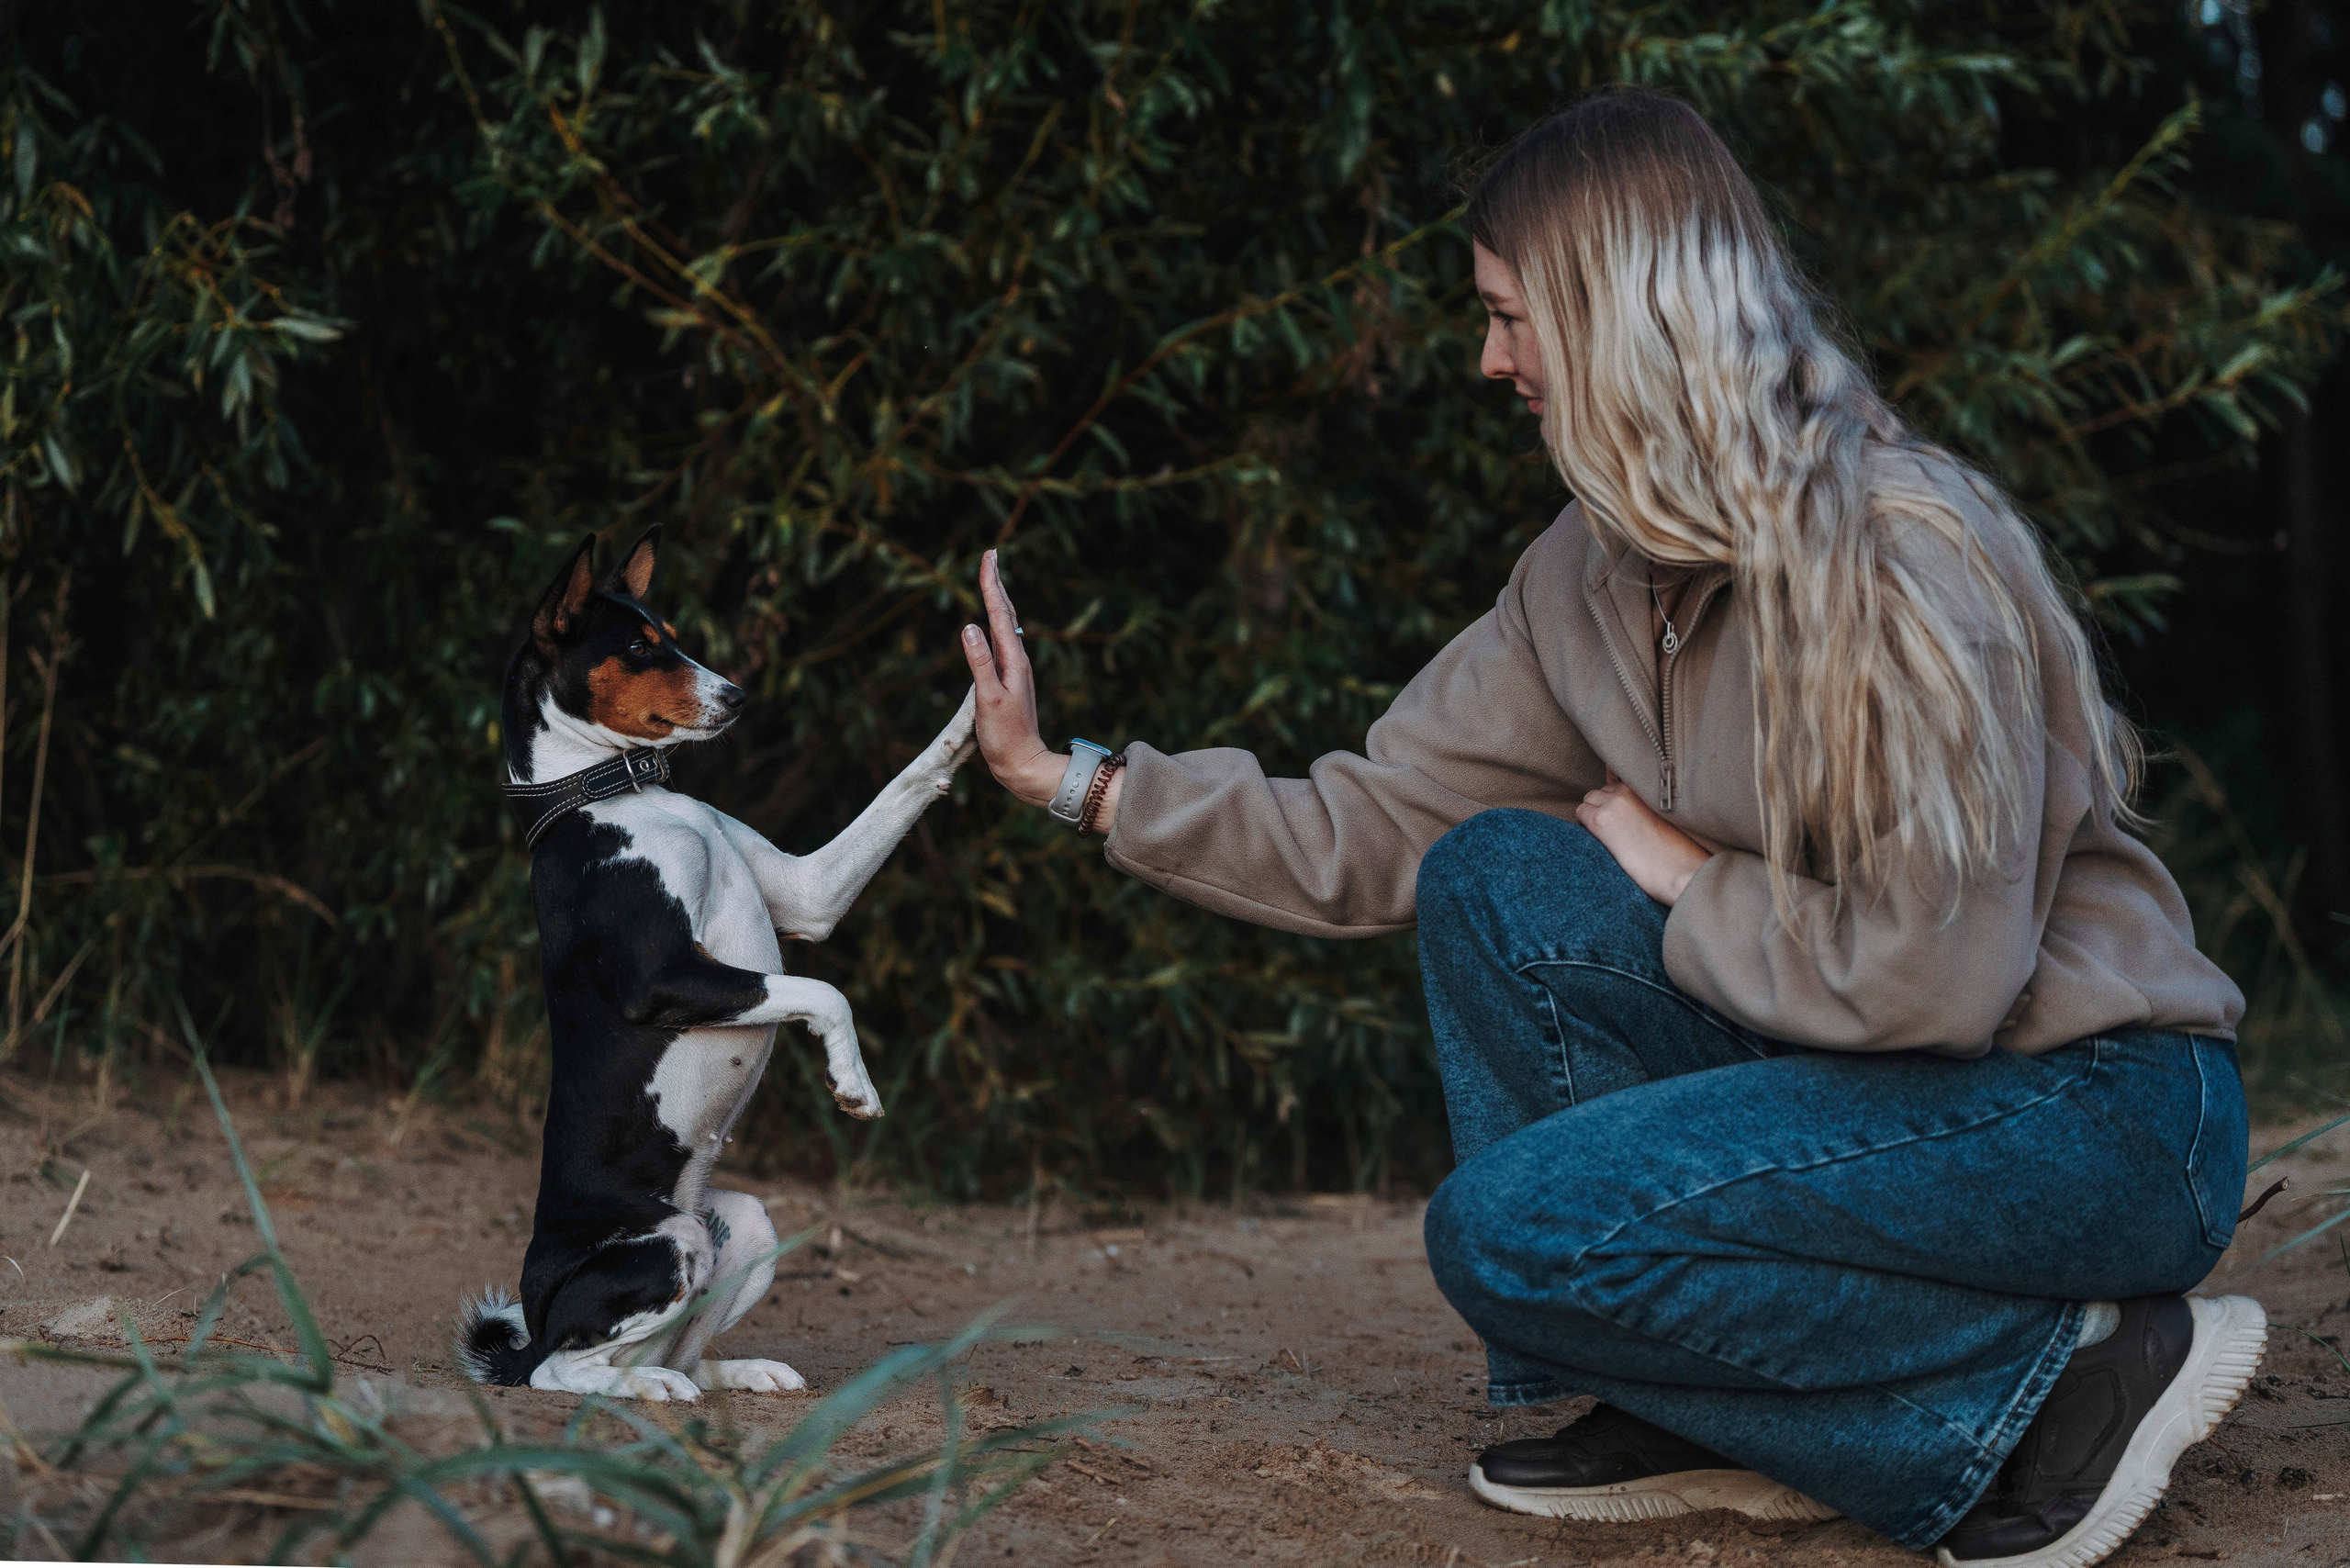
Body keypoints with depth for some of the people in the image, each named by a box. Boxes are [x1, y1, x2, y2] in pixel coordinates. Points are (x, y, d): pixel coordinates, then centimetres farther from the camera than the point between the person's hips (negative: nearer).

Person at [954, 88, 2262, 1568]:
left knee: (1508, 1228, -19)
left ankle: (2075, 1375, -10)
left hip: (2100, 1115, -8)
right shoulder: (1596, 573, 3)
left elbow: (1930, 975, -27)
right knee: (1496, 878, -4)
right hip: (1881, 1073, 8)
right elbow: (1373, 833, 6)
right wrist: (1072, 778, 7)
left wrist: (1688, 886, -12)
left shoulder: (1897, 550, -23)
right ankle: (1697, 1421, 2)